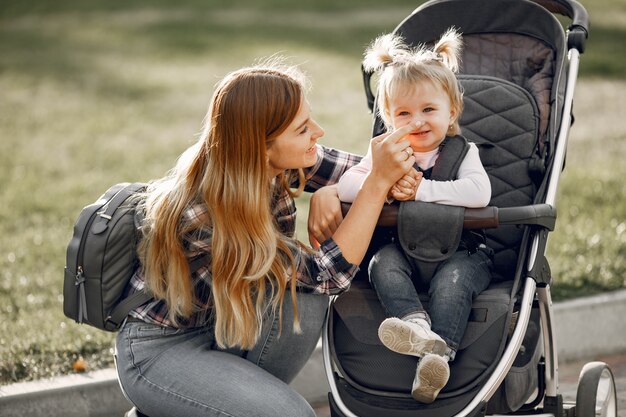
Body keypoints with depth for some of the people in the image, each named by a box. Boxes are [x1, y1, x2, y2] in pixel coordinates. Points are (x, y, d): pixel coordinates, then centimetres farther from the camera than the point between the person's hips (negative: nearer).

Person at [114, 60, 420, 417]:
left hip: (227, 327, 7)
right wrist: (379, 182, -34)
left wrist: (328, 193, -21)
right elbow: (329, 273, -30)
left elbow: (357, 169, 1)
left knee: (306, 294, -20)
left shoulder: (277, 164, -13)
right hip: (161, 349, -7)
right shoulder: (205, 216, -32)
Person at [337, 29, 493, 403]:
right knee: (384, 260, -26)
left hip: (460, 250, -3)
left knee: (454, 276, -32)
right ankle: (417, 325, -45)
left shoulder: (463, 151, -2)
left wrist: (420, 188, -23)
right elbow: (346, 185, -5)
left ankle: (439, 352, -43)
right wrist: (386, 185, -23)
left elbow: (479, 193, -23)